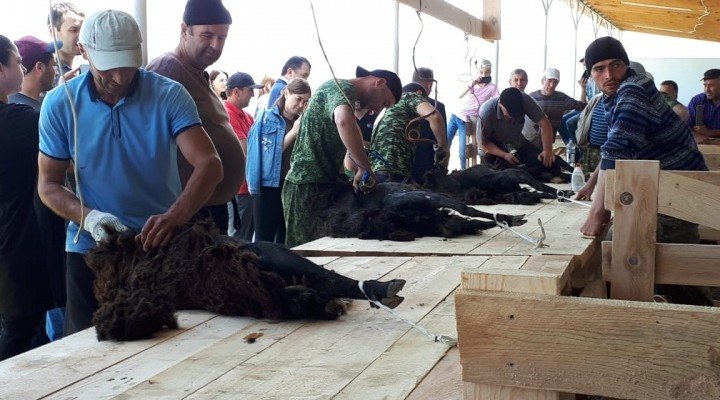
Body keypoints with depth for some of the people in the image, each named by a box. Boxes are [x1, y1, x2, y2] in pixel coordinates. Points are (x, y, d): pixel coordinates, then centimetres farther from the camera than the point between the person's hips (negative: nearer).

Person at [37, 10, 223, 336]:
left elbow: (209, 164, -20)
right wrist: (88, 217, -21)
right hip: (92, 248, 1)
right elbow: (48, 185, -1)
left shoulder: (169, 96, -11)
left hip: (163, 244, -1)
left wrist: (175, 216, -38)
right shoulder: (60, 104, -5)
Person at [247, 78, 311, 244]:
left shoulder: (302, 122, 11)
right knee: (264, 240, -3)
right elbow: (268, 153, -8)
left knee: (286, 240, 9)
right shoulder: (267, 118, -1)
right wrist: (293, 132, -11)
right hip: (269, 186, -4)